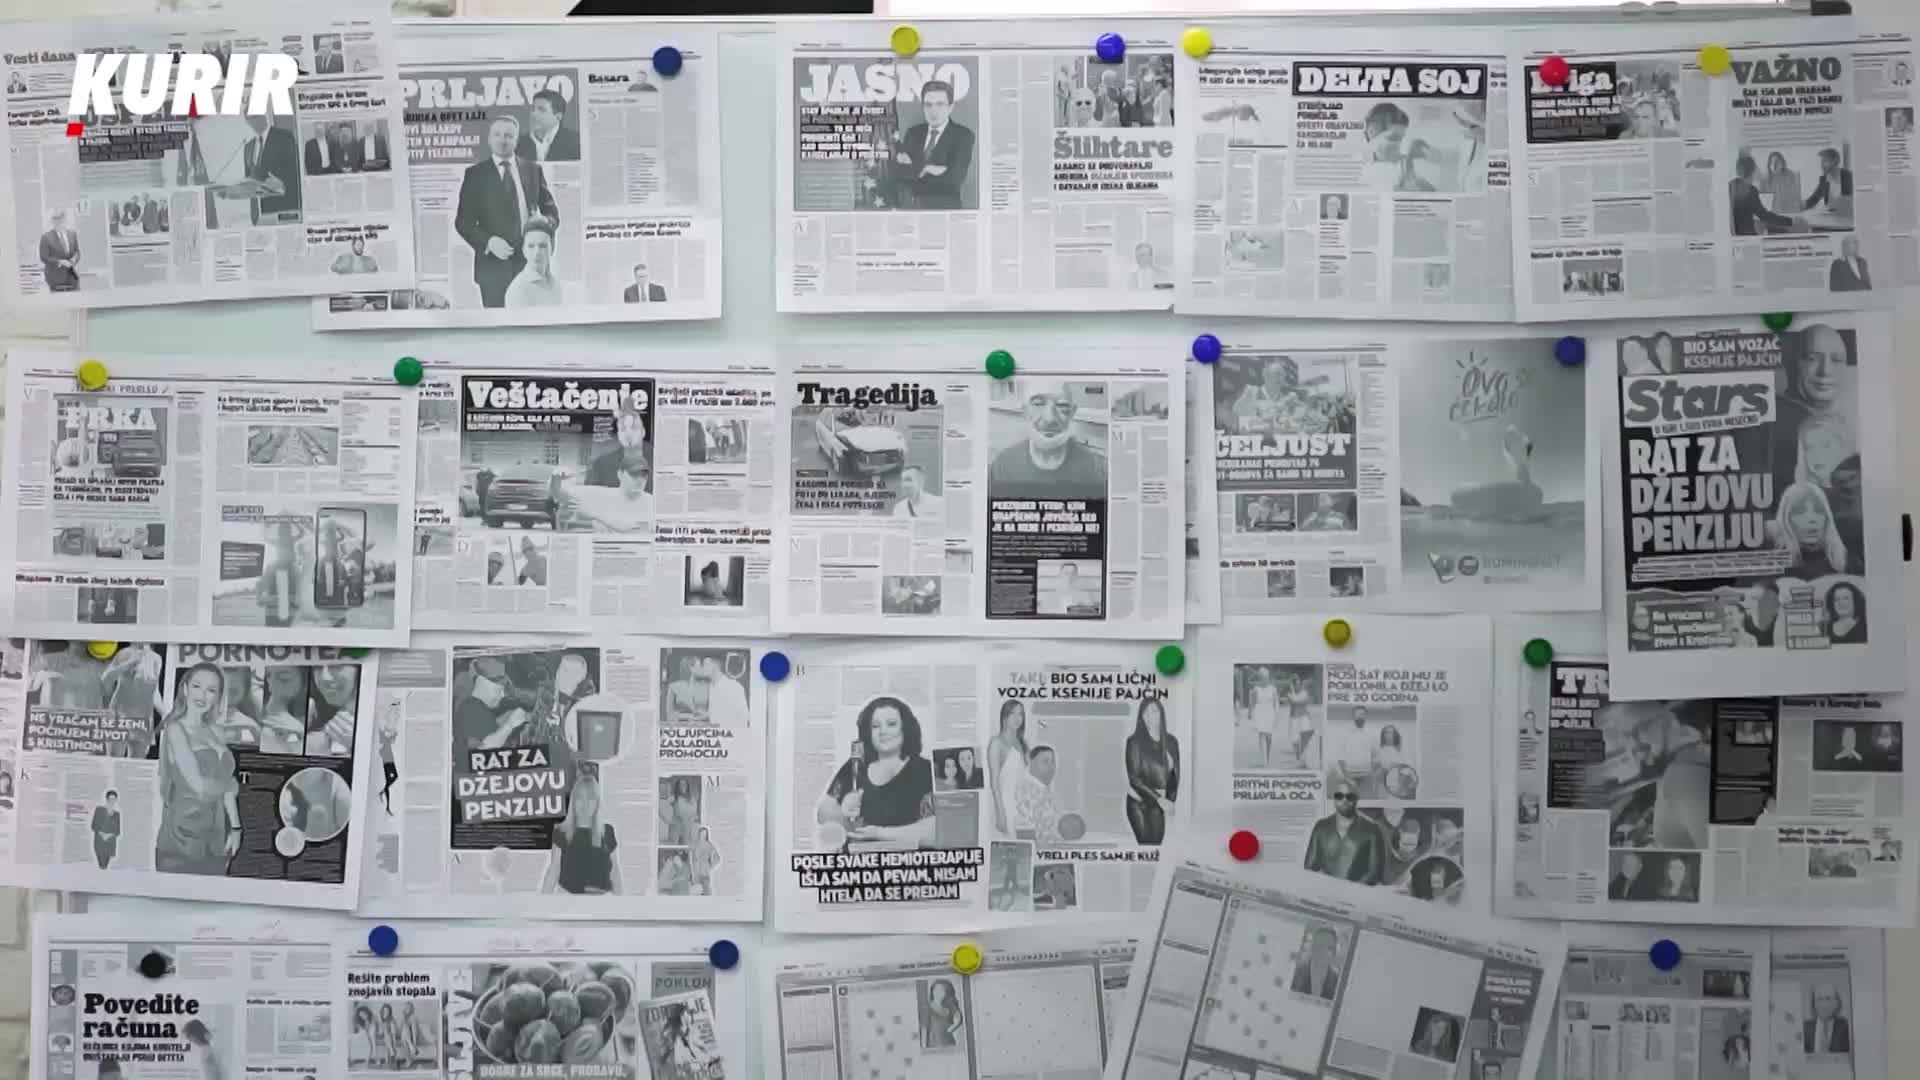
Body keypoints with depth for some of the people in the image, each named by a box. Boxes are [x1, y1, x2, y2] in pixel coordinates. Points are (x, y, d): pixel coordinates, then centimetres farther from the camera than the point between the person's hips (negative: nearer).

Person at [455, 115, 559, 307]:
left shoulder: (533, 170, 13)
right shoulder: (475, 173, 5)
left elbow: (551, 211, 15)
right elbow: (463, 221, 2)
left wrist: (545, 226, -10)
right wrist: (488, 241, -16)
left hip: (530, 261, 2)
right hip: (493, 263, -2)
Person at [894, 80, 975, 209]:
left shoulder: (963, 135, -5)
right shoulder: (913, 132, 9)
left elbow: (955, 177, -18)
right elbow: (897, 169, -2)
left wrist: (913, 168, -11)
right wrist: (926, 168, -18)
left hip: (944, 207, -4)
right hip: (911, 206, 4)